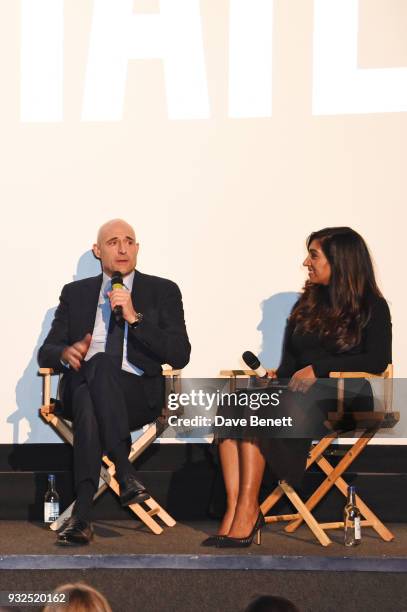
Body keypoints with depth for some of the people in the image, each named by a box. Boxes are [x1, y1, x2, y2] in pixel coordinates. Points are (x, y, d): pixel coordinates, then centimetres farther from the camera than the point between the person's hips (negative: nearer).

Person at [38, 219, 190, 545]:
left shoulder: (163, 291, 13)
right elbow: (46, 352, 15)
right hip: (81, 389, 2)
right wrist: (65, 353, -11)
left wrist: (135, 318, -11)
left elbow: (180, 356, 0)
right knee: (87, 399, -38)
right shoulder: (75, 293, 20)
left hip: (138, 393, -2)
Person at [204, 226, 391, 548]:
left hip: (343, 396, -6)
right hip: (299, 388, 6)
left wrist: (318, 369, -16)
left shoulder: (372, 307, 4)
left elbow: (378, 361, -10)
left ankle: (247, 511, -31)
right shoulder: (308, 304, 23)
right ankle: (235, 509, -37)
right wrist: (277, 377, -2)